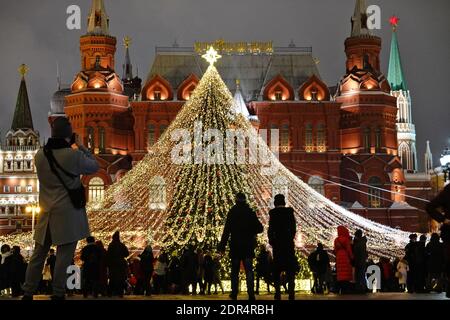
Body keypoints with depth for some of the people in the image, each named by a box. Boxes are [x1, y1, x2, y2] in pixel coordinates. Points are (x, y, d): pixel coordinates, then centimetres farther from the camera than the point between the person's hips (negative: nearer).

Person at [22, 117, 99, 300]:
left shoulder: (40, 155, 1)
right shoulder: (74, 155, -15)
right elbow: (94, 167, 1)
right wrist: (80, 147, 5)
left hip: (47, 213, 5)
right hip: (68, 213, -5)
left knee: (38, 254, 11)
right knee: (64, 255, 0)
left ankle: (28, 293, 16)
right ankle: (58, 294, 2)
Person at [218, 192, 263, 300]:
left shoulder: (232, 212, -7)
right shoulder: (250, 212, 1)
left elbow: (227, 230, -10)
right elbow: (259, 228, 3)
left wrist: (222, 246, -9)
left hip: (235, 246, -1)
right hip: (248, 246, 1)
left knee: (235, 271, 10)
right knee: (249, 270, 0)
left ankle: (234, 294, 12)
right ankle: (251, 294, -12)